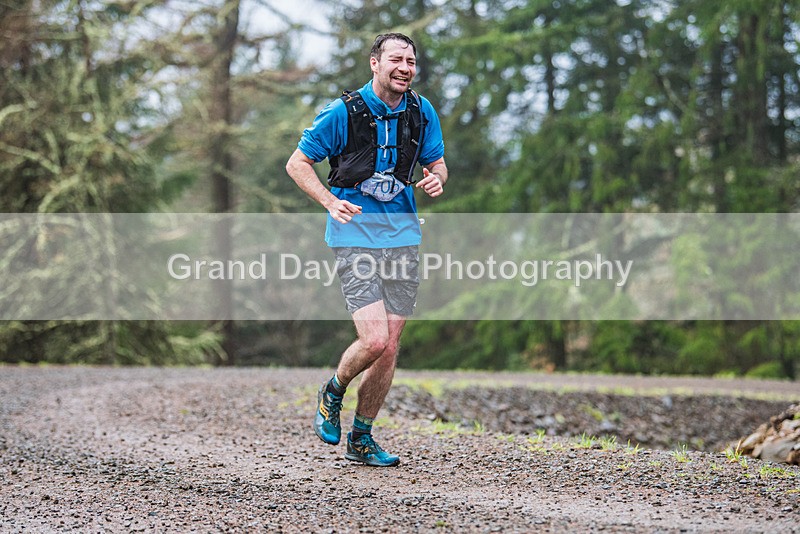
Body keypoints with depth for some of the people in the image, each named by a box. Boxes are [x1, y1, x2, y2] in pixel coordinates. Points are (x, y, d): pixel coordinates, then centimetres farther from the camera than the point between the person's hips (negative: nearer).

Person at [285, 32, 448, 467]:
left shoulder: (422, 112, 5)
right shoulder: (343, 112, -9)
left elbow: (436, 162, 18)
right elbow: (297, 163, -2)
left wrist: (436, 180, -7)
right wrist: (331, 202, -18)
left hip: (403, 237, 5)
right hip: (355, 238, -5)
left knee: (389, 348, 5)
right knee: (373, 340, -17)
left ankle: (361, 438, 21)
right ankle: (333, 394, 15)